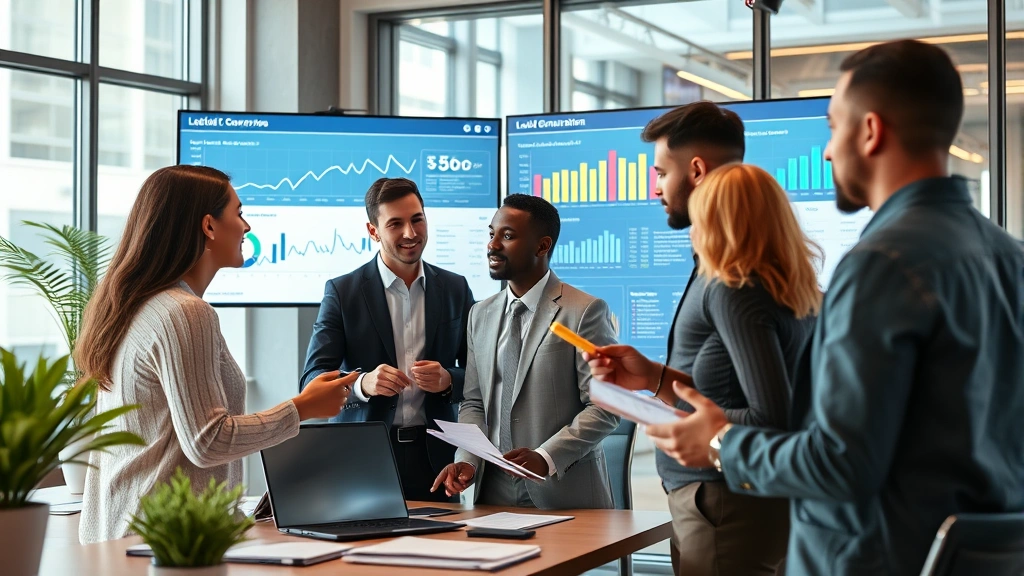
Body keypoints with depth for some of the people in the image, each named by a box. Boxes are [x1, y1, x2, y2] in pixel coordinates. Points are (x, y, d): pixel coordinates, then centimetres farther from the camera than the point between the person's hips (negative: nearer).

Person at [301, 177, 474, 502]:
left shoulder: (456, 289, 7)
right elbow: (313, 378, -5)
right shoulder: (342, 291, -1)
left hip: (435, 455, 2)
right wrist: (363, 383, -25)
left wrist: (448, 380, -13)